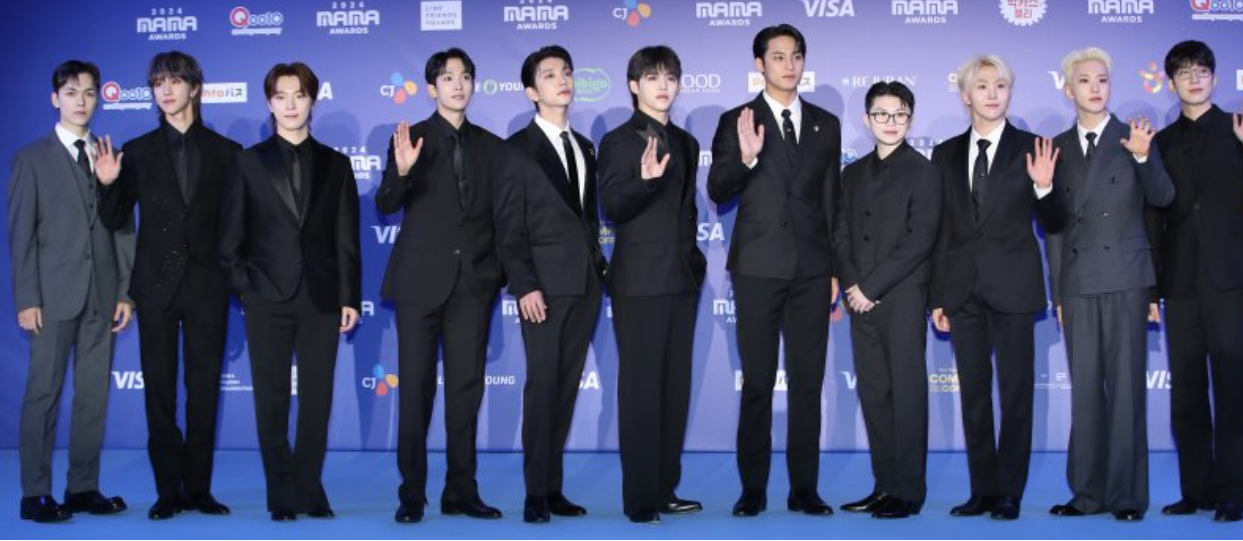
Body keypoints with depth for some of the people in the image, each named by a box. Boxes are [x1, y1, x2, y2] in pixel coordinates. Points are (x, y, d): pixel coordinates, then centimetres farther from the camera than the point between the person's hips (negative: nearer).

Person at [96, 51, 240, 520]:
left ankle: (198, 488, 12)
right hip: (157, 283, 1)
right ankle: (168, 490, 10)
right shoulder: (138, 152, 7)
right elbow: (115, 221, 5)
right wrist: (108, 183, -13)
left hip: (207, 283, 0)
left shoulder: (225, 152, 6)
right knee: (159, 390, 3)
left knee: (205, 389, 3)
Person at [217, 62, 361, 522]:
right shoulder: (248, 163, 6)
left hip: (321, 298, 1)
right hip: (268, 298, -1)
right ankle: (283, 495, 11)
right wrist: (244, 287, -4)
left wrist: (349, 298, 0)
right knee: (272, 398, 2)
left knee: (317, 398, 4)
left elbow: (347, 239, 6)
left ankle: (309, 489, 14)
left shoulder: (335, 164, 9)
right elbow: (231, 238, 5)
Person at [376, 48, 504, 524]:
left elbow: (500, 214, 13)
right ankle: (411, 494, 8)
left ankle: (461, 492, 11)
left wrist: (502, 268, 1)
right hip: (422, 280, -3)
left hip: (474, 283, 3)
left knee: (466, 387, 4)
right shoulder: (411, 139, 2)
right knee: (416, 386, 0)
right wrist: (402, 172, -26)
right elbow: (385, 206, -7)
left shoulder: (490, 146, 11)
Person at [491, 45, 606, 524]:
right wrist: (525, 285, -14)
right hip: (545, 284, -5)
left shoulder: (585, 148, 17)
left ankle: (554, 487, 13)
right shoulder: (514, 152, -1)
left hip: (585, 283, 6)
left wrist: (599, 267, 9)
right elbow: (509, 228, -6)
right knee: (542, 385, -6)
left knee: (567, 386, 7)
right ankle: (536, 493, 2)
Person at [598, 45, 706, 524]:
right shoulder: (618, 142, -5)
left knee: (675, 387, 10)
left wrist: (694, 255, 14)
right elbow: (611, 207, -16)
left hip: (682, 280, 7)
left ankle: (665, 489, 18)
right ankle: (639, 498, 2)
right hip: (639, 282, -7)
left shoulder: (686, 143, 14)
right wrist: (645, 179, -32)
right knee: (641, 389, -4)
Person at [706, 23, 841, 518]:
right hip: (758, 268, -2)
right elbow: (717, 192, -5)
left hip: (812, 270, 2)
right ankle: (753, 488, 9)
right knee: (756, 382, 2)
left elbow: (831, 200, 12)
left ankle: (804, 488, 12)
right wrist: (744, 157, -23)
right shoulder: (737, 121, 2)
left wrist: (837, 268, 9)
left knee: (808, 382, 5)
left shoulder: (826, 125, 11)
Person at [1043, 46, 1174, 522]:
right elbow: (1055, 223, 11)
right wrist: (1057, 290, 9)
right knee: (1085, 389, 5)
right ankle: (1089, 491, 11)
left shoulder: (1134, 138, 3)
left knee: (1126, 387, -3)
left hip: (1124, 278, -3)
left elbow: (1162, 198, -9)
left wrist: (1144, 157, -28)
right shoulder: (1058, 147, 11)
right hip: (1077, 282, 3)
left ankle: (1128, 494, 2)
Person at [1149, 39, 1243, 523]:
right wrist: (1155, 279, 7)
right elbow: (1157, 213, 12)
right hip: (1181, 280, 4)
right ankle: (1196, 489, 13)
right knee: (1186, 392, 5)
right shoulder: (1163, 141, 14)